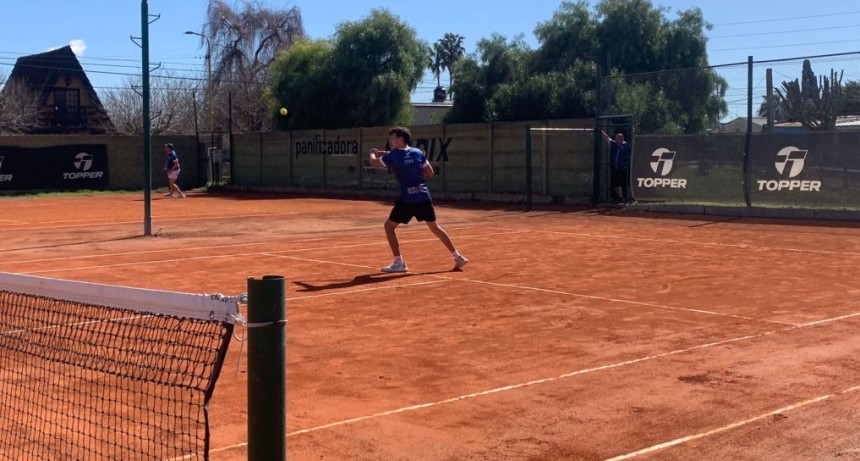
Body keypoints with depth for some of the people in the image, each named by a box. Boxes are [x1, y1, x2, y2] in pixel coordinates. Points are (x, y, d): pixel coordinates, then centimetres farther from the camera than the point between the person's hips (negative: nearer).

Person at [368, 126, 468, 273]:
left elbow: (374, 162, 7)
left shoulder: (393, 156, -4)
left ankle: (399, 263, 4)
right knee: (435, 227, 18)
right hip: (424, 196, 5)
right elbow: (430, 173, 12)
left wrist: (372, 153, 27)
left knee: (389, 227, 9)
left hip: (407, 199, -5)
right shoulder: (418, 153, 8)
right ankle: (457, 257, 18)